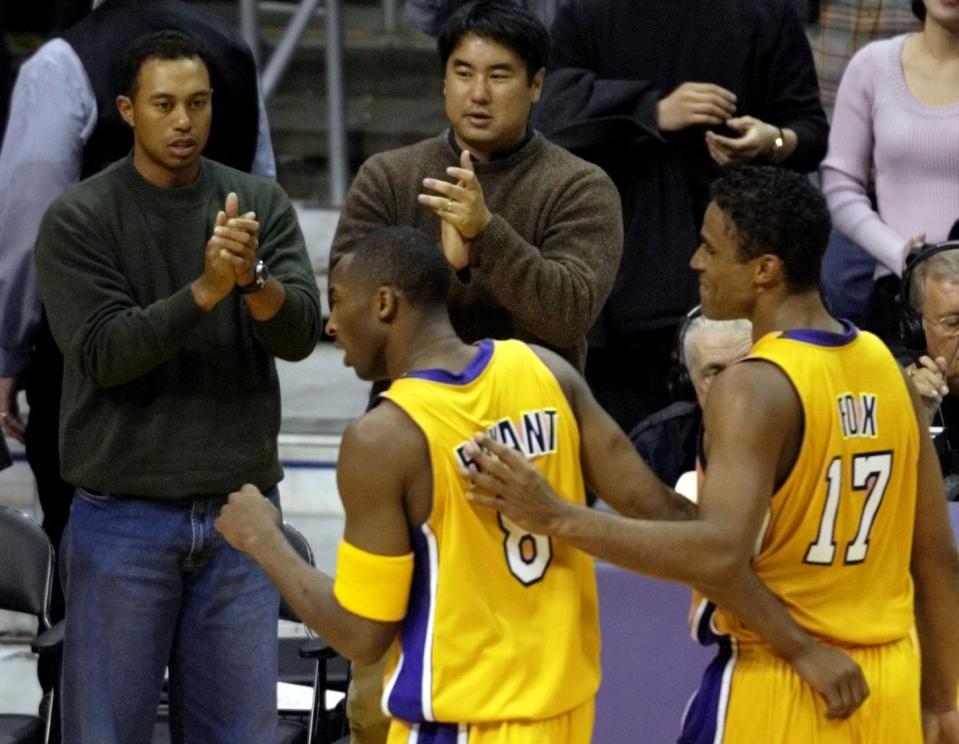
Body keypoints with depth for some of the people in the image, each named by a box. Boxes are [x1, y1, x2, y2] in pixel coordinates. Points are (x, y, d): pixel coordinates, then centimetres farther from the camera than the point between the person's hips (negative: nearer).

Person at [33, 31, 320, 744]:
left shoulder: (262, 204, 4)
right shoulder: (78, 219, -5)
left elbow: (300, 334, -6)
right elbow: (102, 352, -14)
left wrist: (252, 278, -27)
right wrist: (206, 290, -26)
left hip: (240, 512, 3)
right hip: (123, 517, -2)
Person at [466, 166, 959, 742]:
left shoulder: (754, 388, -17)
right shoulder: (887, 367, 5)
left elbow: (720, 555, -30)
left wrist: (558, 518, -27)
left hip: (779, 689, -7)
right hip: (890, 686, 7)